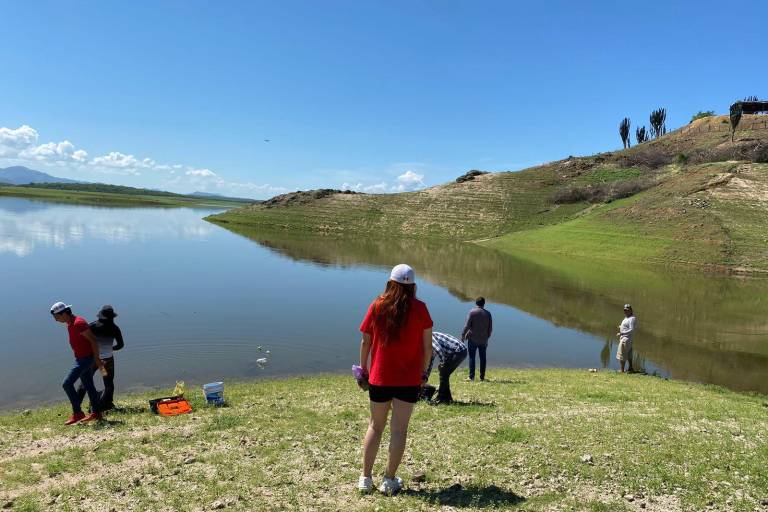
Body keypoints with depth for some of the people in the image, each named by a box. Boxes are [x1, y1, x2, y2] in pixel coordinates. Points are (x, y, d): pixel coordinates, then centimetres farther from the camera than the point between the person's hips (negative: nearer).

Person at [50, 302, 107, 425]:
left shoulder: (78, 323, -21)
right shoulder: (70, 323, 10)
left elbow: (93, 340, -22)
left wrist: (97, 359, -21)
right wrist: (96, 359, 17)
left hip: (85, 359, -10)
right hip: (80, 359, 10)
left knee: (67, 383, -10)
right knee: (88, 385, 13)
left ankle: (77, 413, -3)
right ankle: (96, 413, 21)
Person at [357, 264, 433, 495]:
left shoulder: (377, 306, -3)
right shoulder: (419, 308, -6)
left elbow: (365, 341, 1)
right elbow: (427, 345, -2)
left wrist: (363, 368, 13)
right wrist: (424, 372, 10)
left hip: (379, 377, 2)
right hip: (409, 379, -1)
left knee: (375, 426, 15)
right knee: (399, 428, 7)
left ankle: (365, 478, 19)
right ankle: (389, 480, 13)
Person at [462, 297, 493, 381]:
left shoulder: (472, 312, -7)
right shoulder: (488, 313, 4)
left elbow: (467, 325, -12)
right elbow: (490, 327, 5)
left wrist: (463, 335, -3)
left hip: (472, 339, -3)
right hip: (483, 340, 3)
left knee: (472, 357, 1)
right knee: (482, 358, 9)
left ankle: (471, 376, -2)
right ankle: (482, 377, 10)